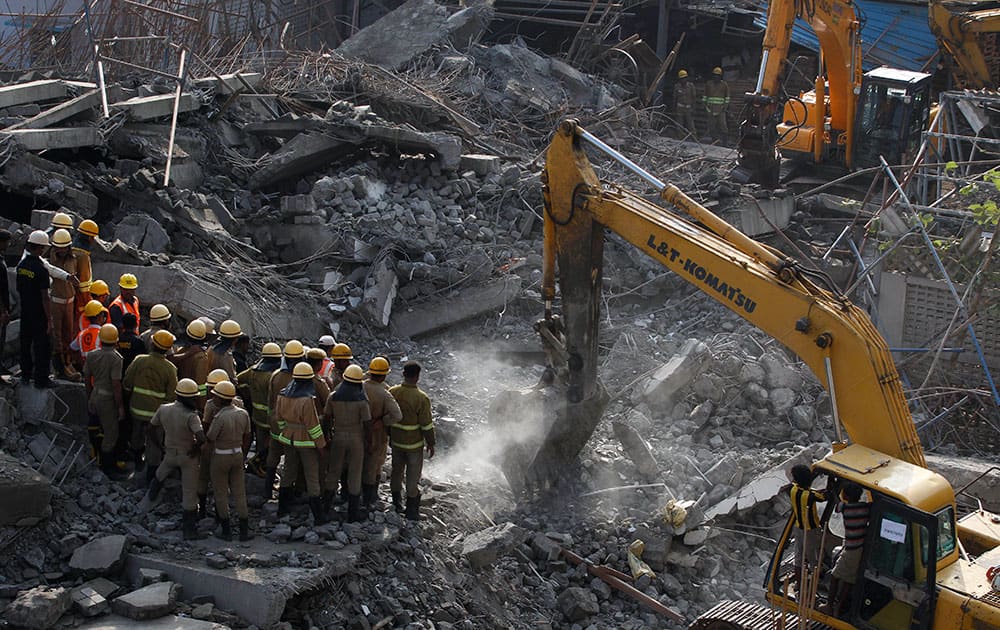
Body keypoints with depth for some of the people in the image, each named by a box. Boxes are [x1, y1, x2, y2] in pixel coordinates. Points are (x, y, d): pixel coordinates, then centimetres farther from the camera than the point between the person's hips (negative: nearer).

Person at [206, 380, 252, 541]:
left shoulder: (220, 417, -23)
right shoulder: (243, 414, -3)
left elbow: (209, 438, -15)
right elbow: (247, 438, 6)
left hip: (220, 457, -5)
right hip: (237, 455, 5)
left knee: (221, 494, 9)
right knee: (239, 493, 12)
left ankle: (226, 531, 14)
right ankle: (244, 531, 14)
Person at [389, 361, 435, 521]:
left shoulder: (392, 392, -8)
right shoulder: (421, 398, -23)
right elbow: (426, 425, -17)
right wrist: (430, 443, -4)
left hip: (396, 441, 5)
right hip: (414, 444, -5)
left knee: (397, 471, 21)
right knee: (413, 476, 8)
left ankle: (397, 503, 34)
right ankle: (412, 510, 15)